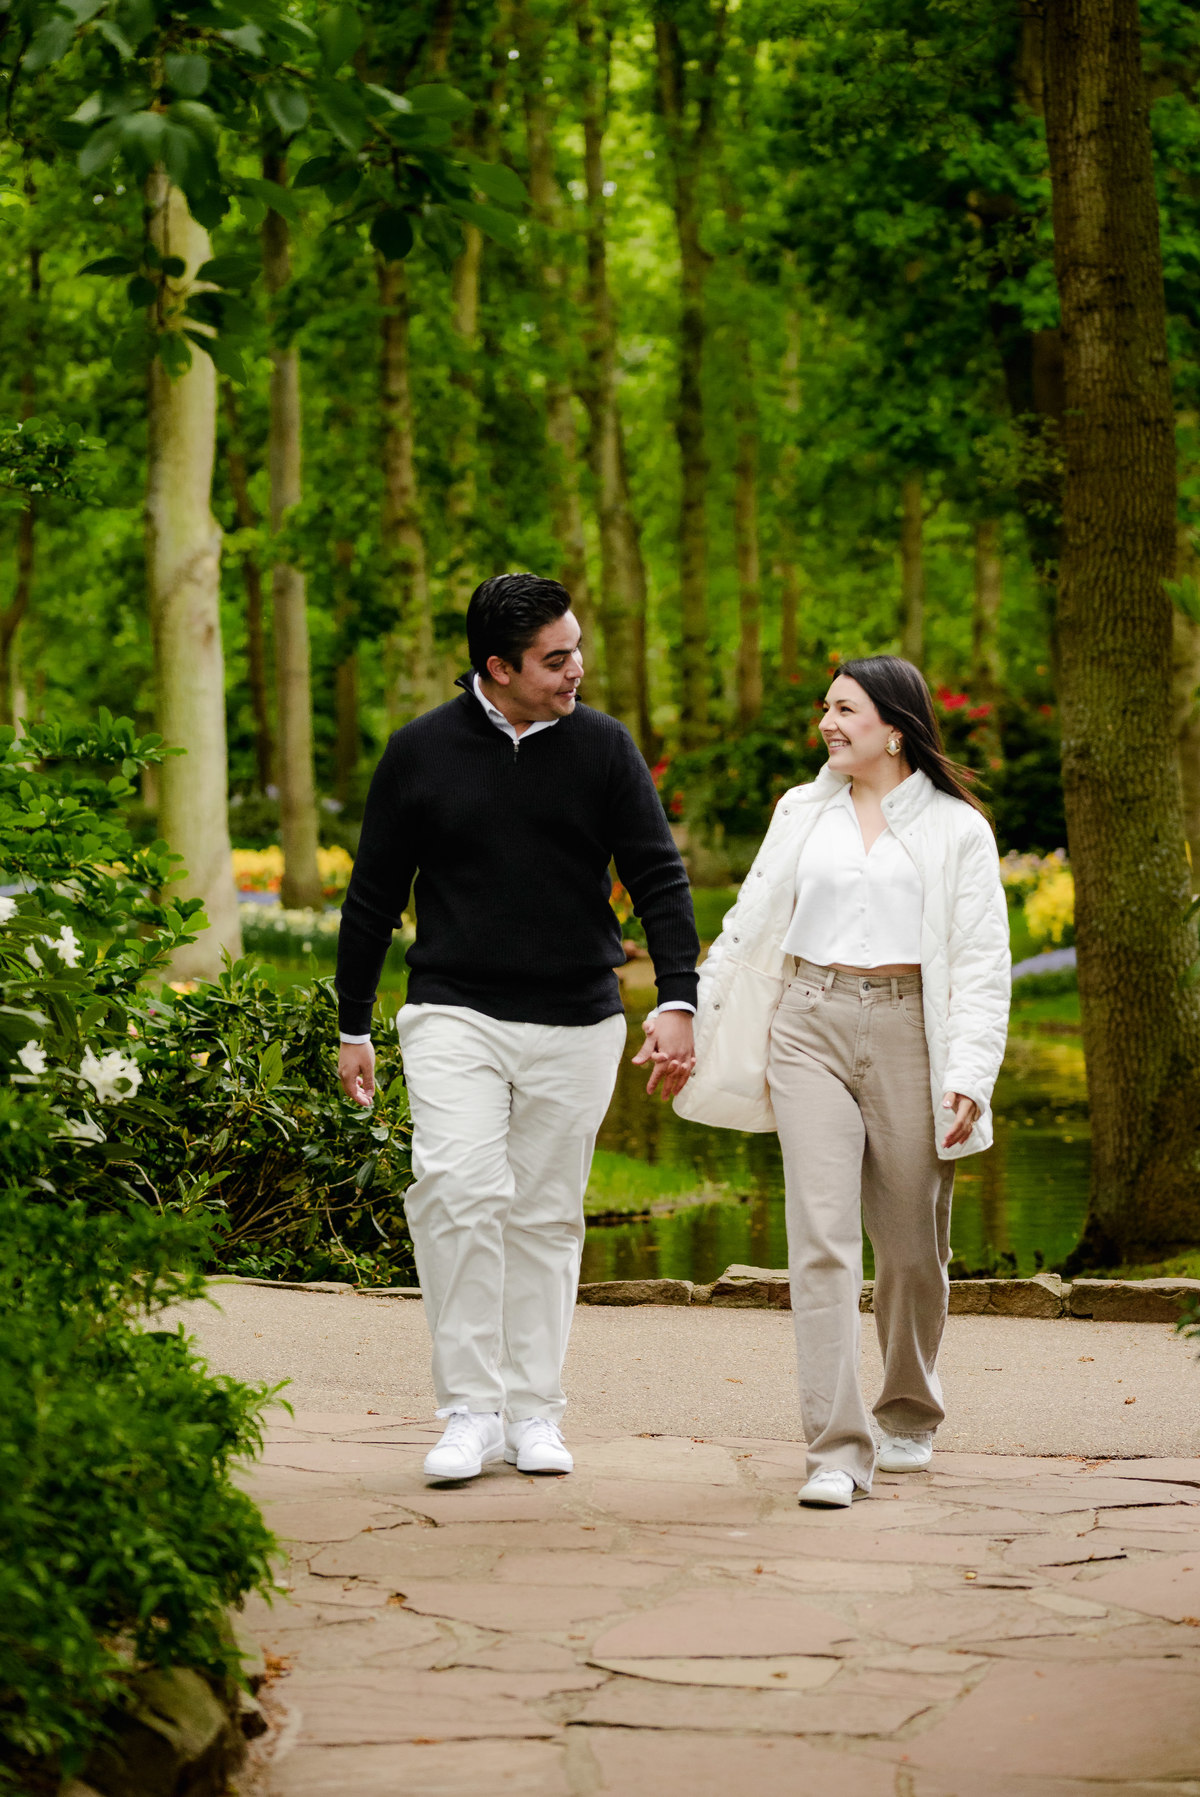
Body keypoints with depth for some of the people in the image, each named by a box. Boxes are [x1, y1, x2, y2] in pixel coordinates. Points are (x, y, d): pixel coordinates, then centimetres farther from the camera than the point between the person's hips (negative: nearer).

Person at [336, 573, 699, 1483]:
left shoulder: (603, 747, 1)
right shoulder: (422, 752, 0)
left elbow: (659, 878, 0)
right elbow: (374, 896, 8)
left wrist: (677, 1002, -13)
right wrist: (353, 1028, 10)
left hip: (577, 1023, 1)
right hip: (455, 1014, -1)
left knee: (547, 1212, 6)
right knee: (458, 1189, -18)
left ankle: (535, 1411, 16)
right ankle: (471, 1408, -10)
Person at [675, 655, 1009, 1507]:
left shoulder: (956, 828, 3)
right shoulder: (803, 813, 13)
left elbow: (982, 963, 0)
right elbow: (750, 926, 19)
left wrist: (969, 1074, -10)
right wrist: (686, 1022, 16)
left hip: (908, 1034, -1)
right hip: (811, 1029, 2)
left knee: (912, 1246, 8)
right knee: (822, 1241, -11)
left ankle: (909, 1416, 33)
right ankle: (837, 1450, -14)